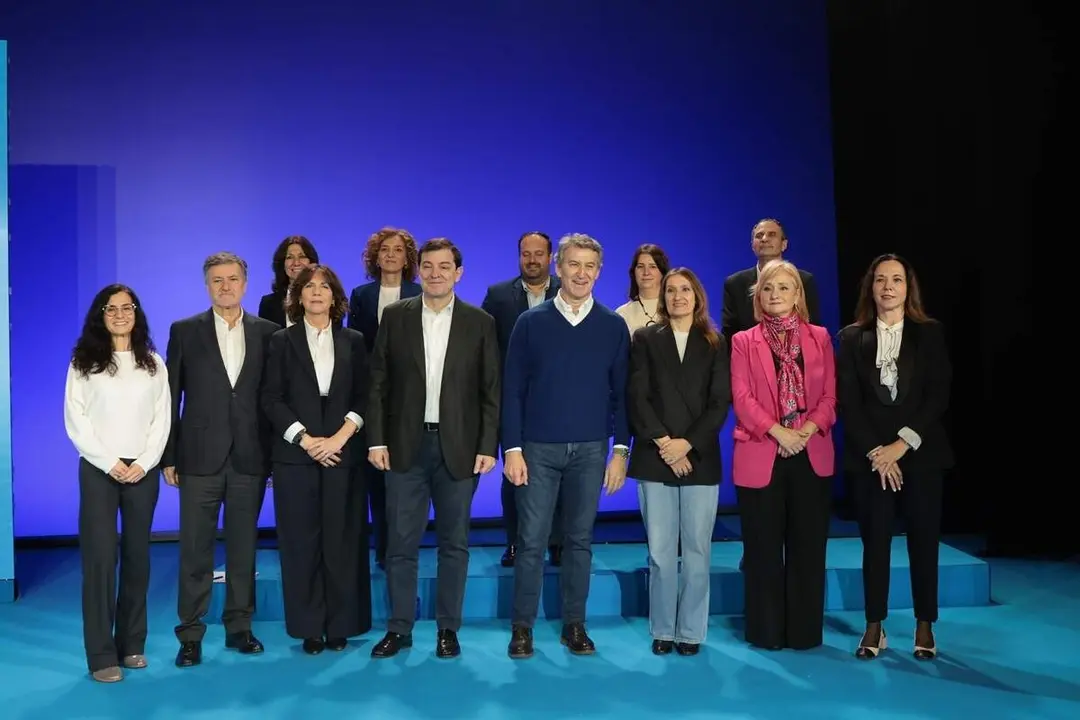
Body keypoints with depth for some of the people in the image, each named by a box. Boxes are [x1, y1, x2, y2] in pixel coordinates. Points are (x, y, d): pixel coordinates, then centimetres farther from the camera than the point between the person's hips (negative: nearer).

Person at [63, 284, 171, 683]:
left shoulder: (153, 363, 9)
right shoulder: (83, 362, 3)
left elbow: (162, 418, 5)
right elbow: (75, 420, -3)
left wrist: (144, 462, -7)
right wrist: (110, 463, -10)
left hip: (143, 470, 2)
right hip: (98, 469, -2)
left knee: (137, 555, 7)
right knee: (100, 556, -6)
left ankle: (132, 644, 16)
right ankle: (102, 654, -1)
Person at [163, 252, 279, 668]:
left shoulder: (267, 333, 5)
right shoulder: (184, 331, 3)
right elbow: (171, 397, 3)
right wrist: (168, 457, -1)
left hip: (250, 457, 1)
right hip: (200, 457, -1)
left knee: (243, 547, 9)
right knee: (195, 550, 3)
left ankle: (239, 627, 21)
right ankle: (190, 635, 13)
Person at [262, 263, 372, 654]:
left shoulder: (353, 341, 10)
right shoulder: (282, 341, 7)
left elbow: (364, 397, 4)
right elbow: (271, 400, 1)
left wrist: (340, 437, -11)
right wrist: (306, 440, -10)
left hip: (343, 454, 1)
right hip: (295, 456, 0)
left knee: (341, 541, 2)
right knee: (301, 542, 2)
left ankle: (340, 625, 12)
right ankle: (309, 627, 11)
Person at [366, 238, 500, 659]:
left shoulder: (480, 322, 2)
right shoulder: (395, 317, 4)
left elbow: (491, 391, 1)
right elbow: (378, 384, 3)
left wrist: (488, 447, -6)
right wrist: (376, 440, -4)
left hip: (458, 447, 0)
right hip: (405, 445, 1)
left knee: (454, 542, 8)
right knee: (401, 542, 6)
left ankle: (448, 628, 20)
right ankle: (399, 628, 19)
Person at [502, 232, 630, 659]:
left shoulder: (613, 326, 3)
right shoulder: (531, 322, 0)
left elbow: (621, 393, 5)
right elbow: (512, 389, -1)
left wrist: (620, 450, 0)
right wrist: (512, 449, -6)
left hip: (591, 450, 1)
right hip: (538, 448, -1)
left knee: (580, 540, 9)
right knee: (531, 540, 2)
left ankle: (574, 625, 21)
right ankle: (522, 627, 14)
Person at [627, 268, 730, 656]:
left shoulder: (715, 344, 9)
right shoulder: (645, 338, 8)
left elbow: (720, 403, 1)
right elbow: (636, 397, -1)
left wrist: (687, 444, -10)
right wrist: (663, 442, -11)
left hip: (699, 459, 1)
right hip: (655, 459, 0)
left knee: (697, 550, 3)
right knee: (660, 551, 2)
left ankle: (691, 630, 14)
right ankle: (662, 630, 13)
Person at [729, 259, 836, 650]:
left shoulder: (819, 337, 11)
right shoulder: (744, 342, 7)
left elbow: (830, 395, 5)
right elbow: (742, 397, -3)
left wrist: (808, 429, -12)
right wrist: (778, 431, -15)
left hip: (811, 456, 1)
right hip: (761, 456, -1)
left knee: (808, 546, 5)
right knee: (764, 548, 4)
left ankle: (805, 631, 16)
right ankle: (767, 630, 14)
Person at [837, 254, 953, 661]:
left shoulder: (930, 334, 4)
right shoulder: (851, 338, 4)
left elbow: (938, 397, -4)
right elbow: (848, 403, -1)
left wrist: (901, 444, -13)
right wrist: (876, 453, -11)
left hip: (921, 453, 0)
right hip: (870, 456, 0)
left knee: (924, 540, 6)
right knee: (874, 541, 4)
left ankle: (925, 627, 19)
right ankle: (874, 626, 14)